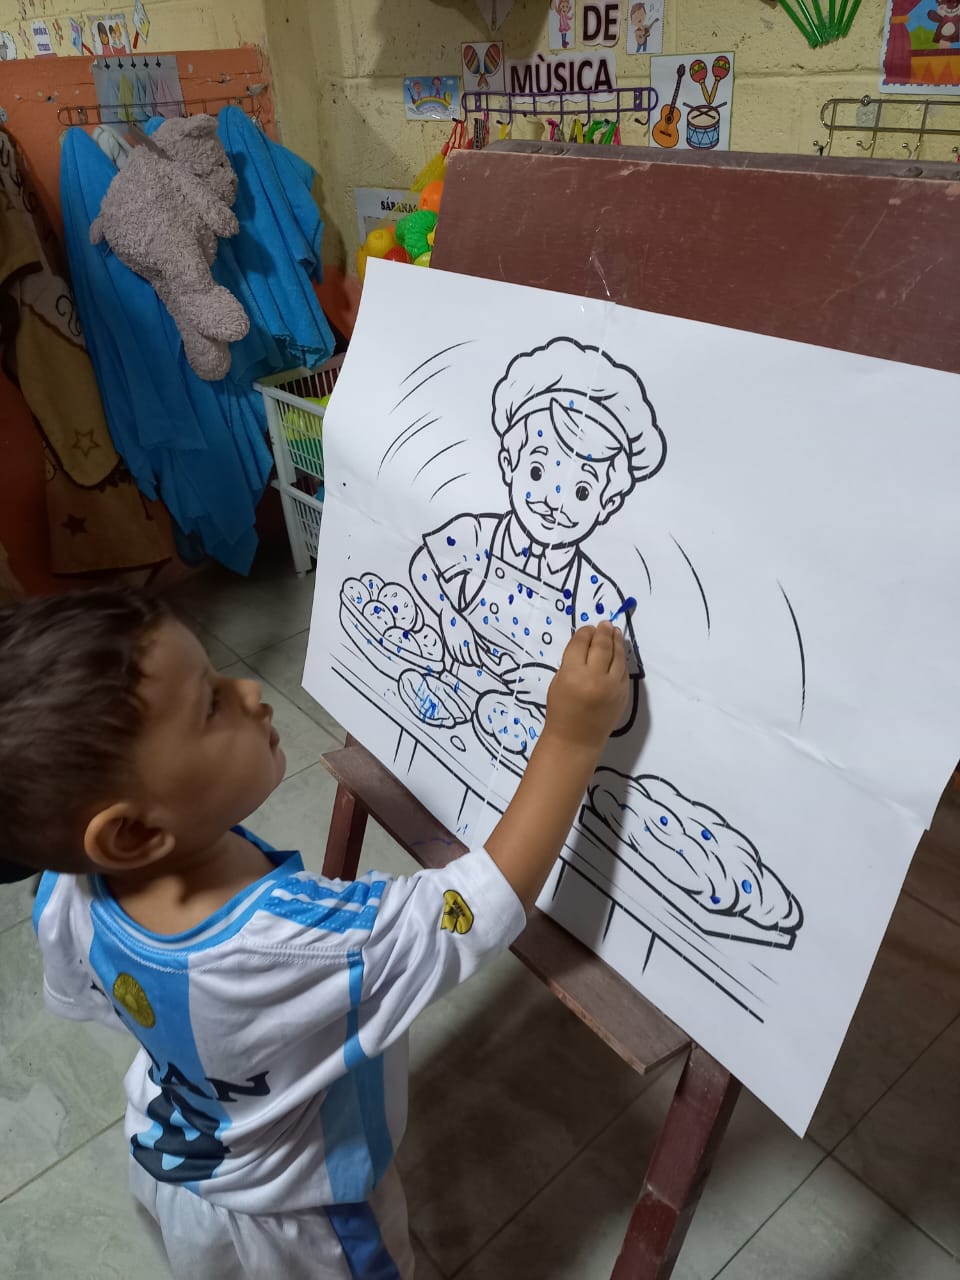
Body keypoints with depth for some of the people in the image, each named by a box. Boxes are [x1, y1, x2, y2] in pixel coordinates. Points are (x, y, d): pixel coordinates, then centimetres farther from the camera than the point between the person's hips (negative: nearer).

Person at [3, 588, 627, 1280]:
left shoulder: (68, 893, -28)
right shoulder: (305, 946, -49)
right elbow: (493, 896, -38)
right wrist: (572, 739, -38)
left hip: (167, 1160, 4)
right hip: (291, 1220, -4)